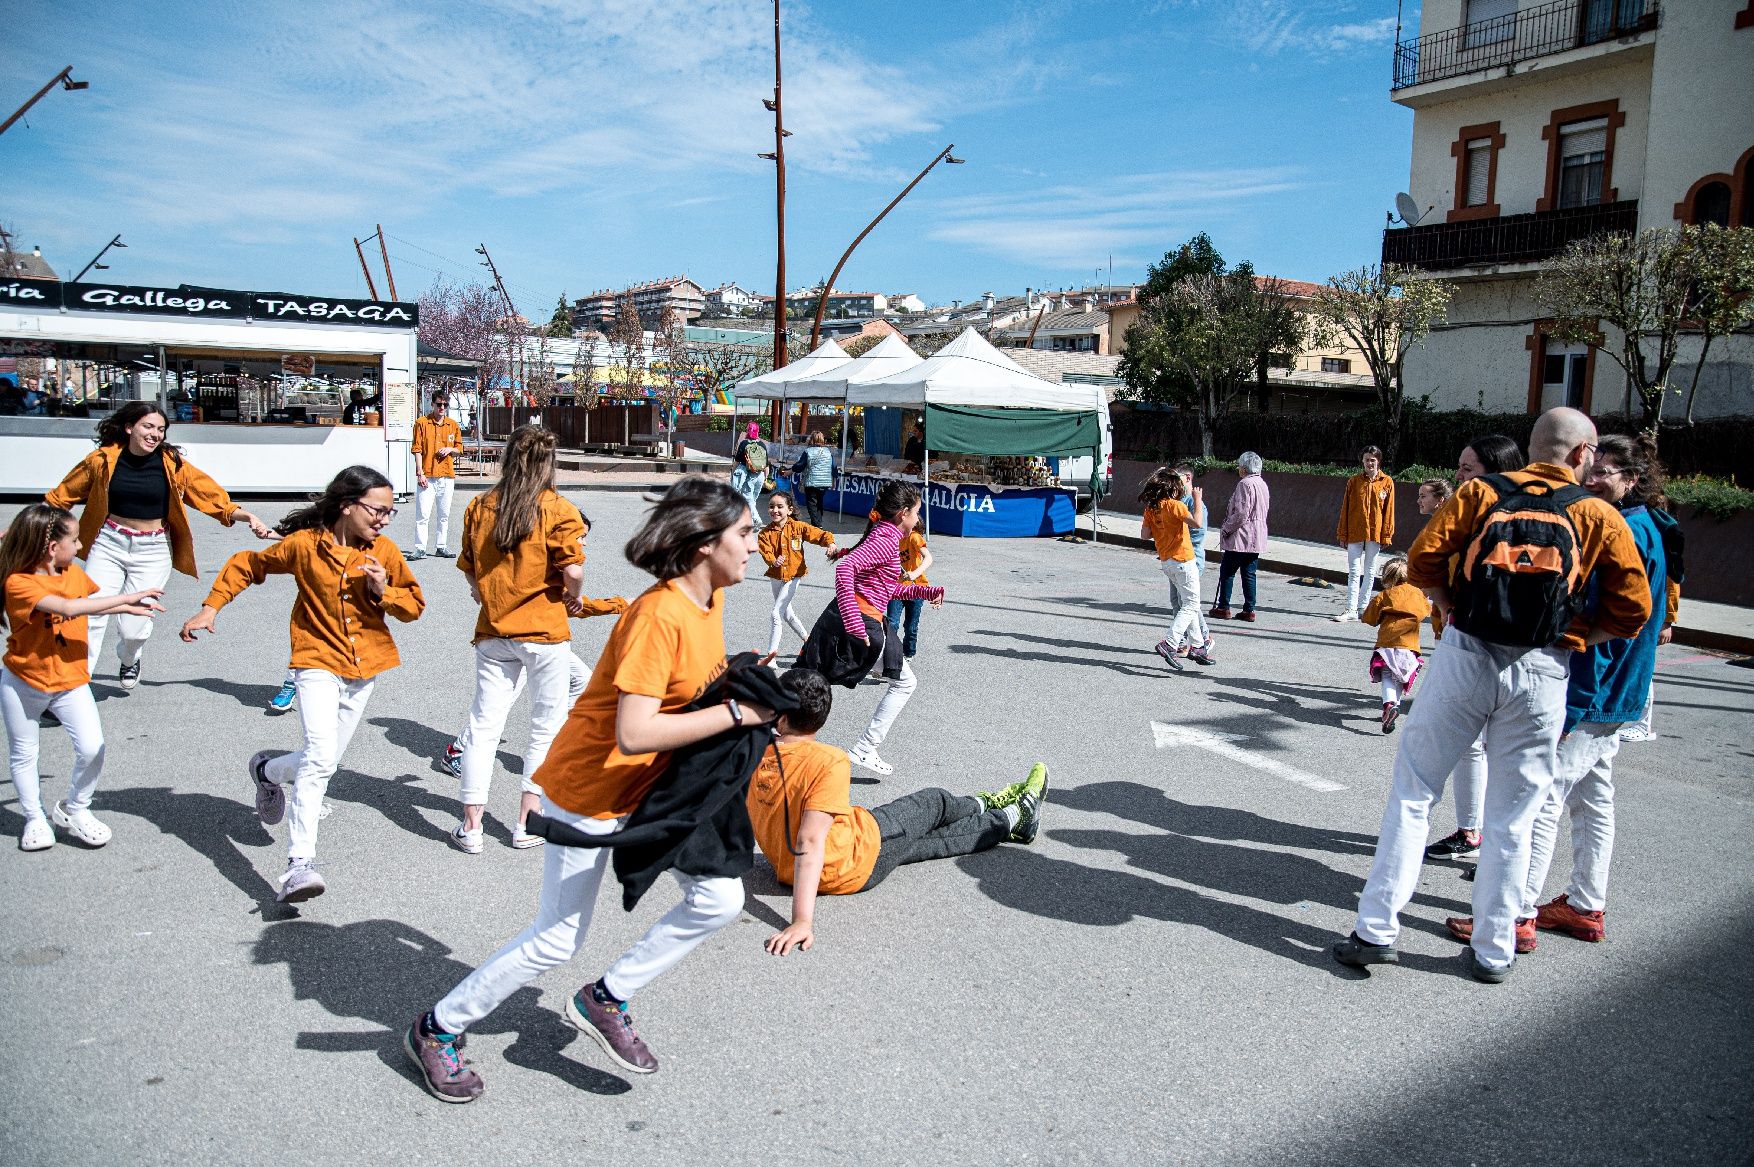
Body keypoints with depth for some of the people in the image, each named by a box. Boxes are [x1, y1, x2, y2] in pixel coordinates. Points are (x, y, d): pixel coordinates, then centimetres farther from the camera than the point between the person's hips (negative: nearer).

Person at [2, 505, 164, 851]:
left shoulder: (73, 573, 0)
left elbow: (92, 601, 24)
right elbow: (68, 607, -36)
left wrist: (129, 609, 18)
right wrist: (127, 597, -35)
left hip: (71, 682, 4)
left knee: (92, 748, -10)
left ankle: (74, 810, 12)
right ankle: (34, 818, 31)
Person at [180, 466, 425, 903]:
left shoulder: (384, 551, -1)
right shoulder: (304, 544, -8)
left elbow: (414, 605, 4)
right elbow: (245, 565, 7)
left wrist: (383, 591, -15)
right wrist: (211, 607, 1)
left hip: (365, 669, 4)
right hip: (318, 663, -4)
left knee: (325, 761, 14)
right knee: (321, 757, -22)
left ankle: (268, 770, 48)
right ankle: (299, 863, -18)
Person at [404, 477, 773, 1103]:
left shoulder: (711, 600, -1)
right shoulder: (658, 615, -29)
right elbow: (634, 733, -35)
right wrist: (735, 712, -30)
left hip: (658, 782, 9)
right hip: (591, 788, -8)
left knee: (718, 898, 1)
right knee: (556, 941, 3)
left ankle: (606, 999, 18)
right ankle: (437, 1029, 25)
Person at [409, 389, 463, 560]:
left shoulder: (453, 424, 10)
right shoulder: (421, 422, -1)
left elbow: (459, 448, 17)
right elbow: (417, 449, -4)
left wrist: (450, 449, -6)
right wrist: (420, 473, -11)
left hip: (447, 476, 4)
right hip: (427, 476, -4)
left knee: (444, 514, 9)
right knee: (423, 515, -7)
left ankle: (441, 547, 18)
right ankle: (420, 549, -4)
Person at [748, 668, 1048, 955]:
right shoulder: (830, 762, -28)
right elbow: (810, 840, -36)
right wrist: (803, 920, -39)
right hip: (851, 869, -6)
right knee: (935, 802, 17)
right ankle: (1015, 816, 44)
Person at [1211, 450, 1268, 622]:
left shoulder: (1245, 484, -15)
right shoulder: (1263, 484, 13)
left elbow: (1241, 513, -21)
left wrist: (1226, 529, -10)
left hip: (1241, 537, -8)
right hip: (1257, 538, 8)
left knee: (1227, 571, 1)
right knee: (1249, 574, 10)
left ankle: (1223, 607, 3)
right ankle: (1249, 610, 8)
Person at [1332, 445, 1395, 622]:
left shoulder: (1387, 482, 1)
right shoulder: (1354, 481, 2)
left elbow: (1389, 510, 2)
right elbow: (1345, 508, 4)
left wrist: (1386, 535, -2)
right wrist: (1342, 534, 2)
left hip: (1375, 533, 0)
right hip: (1355, 533, 0)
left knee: (1369, 572, 8)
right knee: (1354, 572, -3)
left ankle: (1362, 607, 16)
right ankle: (1351, 610, -4)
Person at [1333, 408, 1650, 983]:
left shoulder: (1481, 493, 4)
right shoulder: (1600, 516, 4)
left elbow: (1422, 561, -5)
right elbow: (1634, 608, 1)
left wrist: (1457, 608, 8)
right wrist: (1570, 636, 10)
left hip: (1465, 657, 0)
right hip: (1541, 673, 1)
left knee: (1412, 790, 8)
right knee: (1511, 817, 11)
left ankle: (1376, 930, 7)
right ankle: (1493, 951, 21)